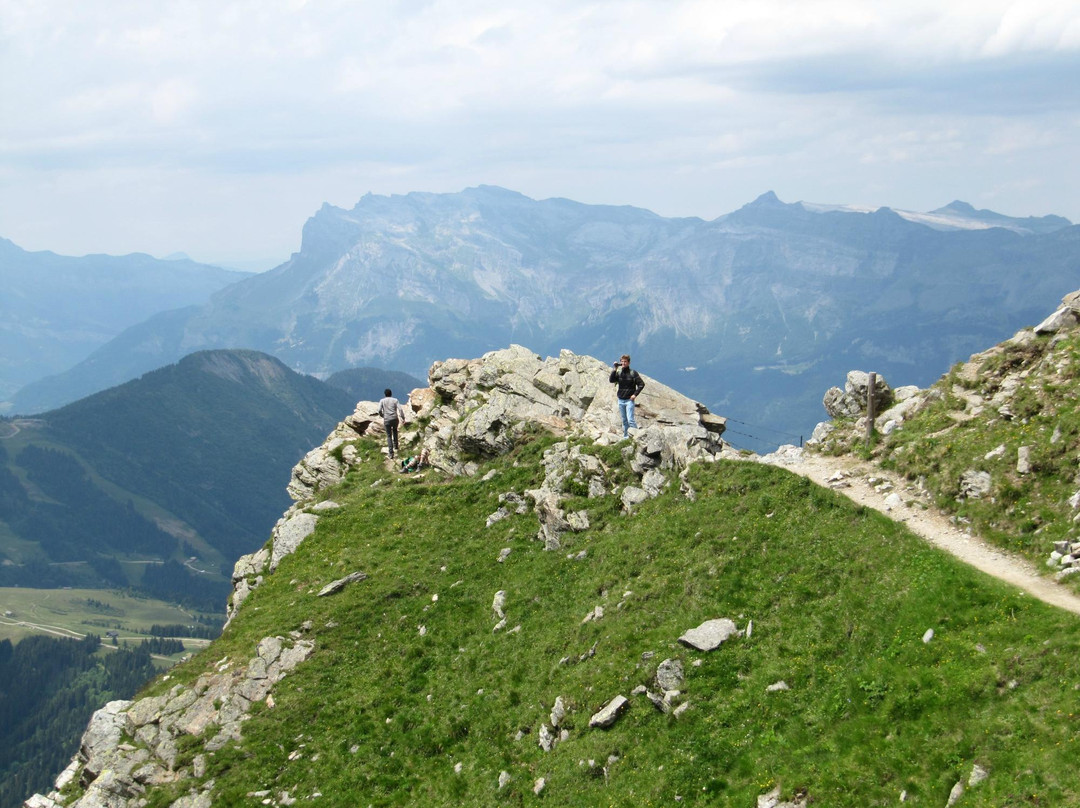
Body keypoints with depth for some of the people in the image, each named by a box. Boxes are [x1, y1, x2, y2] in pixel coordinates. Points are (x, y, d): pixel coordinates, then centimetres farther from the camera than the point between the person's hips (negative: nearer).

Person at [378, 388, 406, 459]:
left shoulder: (382, 401, 3)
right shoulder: (395, 400, 4)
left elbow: (379, 410, -8)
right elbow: (400, 409, -8)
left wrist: (382, 415, 11)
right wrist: (403, 418, -2)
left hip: (387, 420, -1)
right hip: (395, 419, 1)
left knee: (389, 436, 6)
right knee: (395, 431, 31)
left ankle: (391, 453, -3)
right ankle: (395, 446, 39)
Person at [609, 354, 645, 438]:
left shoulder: (633, 373, -5)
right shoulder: (618, 373, 6)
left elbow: (641, 384, -5)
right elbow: (611, 380, -8)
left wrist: (635, 394, -11)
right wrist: (615, 369, -14)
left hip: (629, 400, -5)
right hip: (620, 400, 5)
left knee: (630, 419, -14)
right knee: (624, 420, 12)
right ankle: (625, 436, 20)